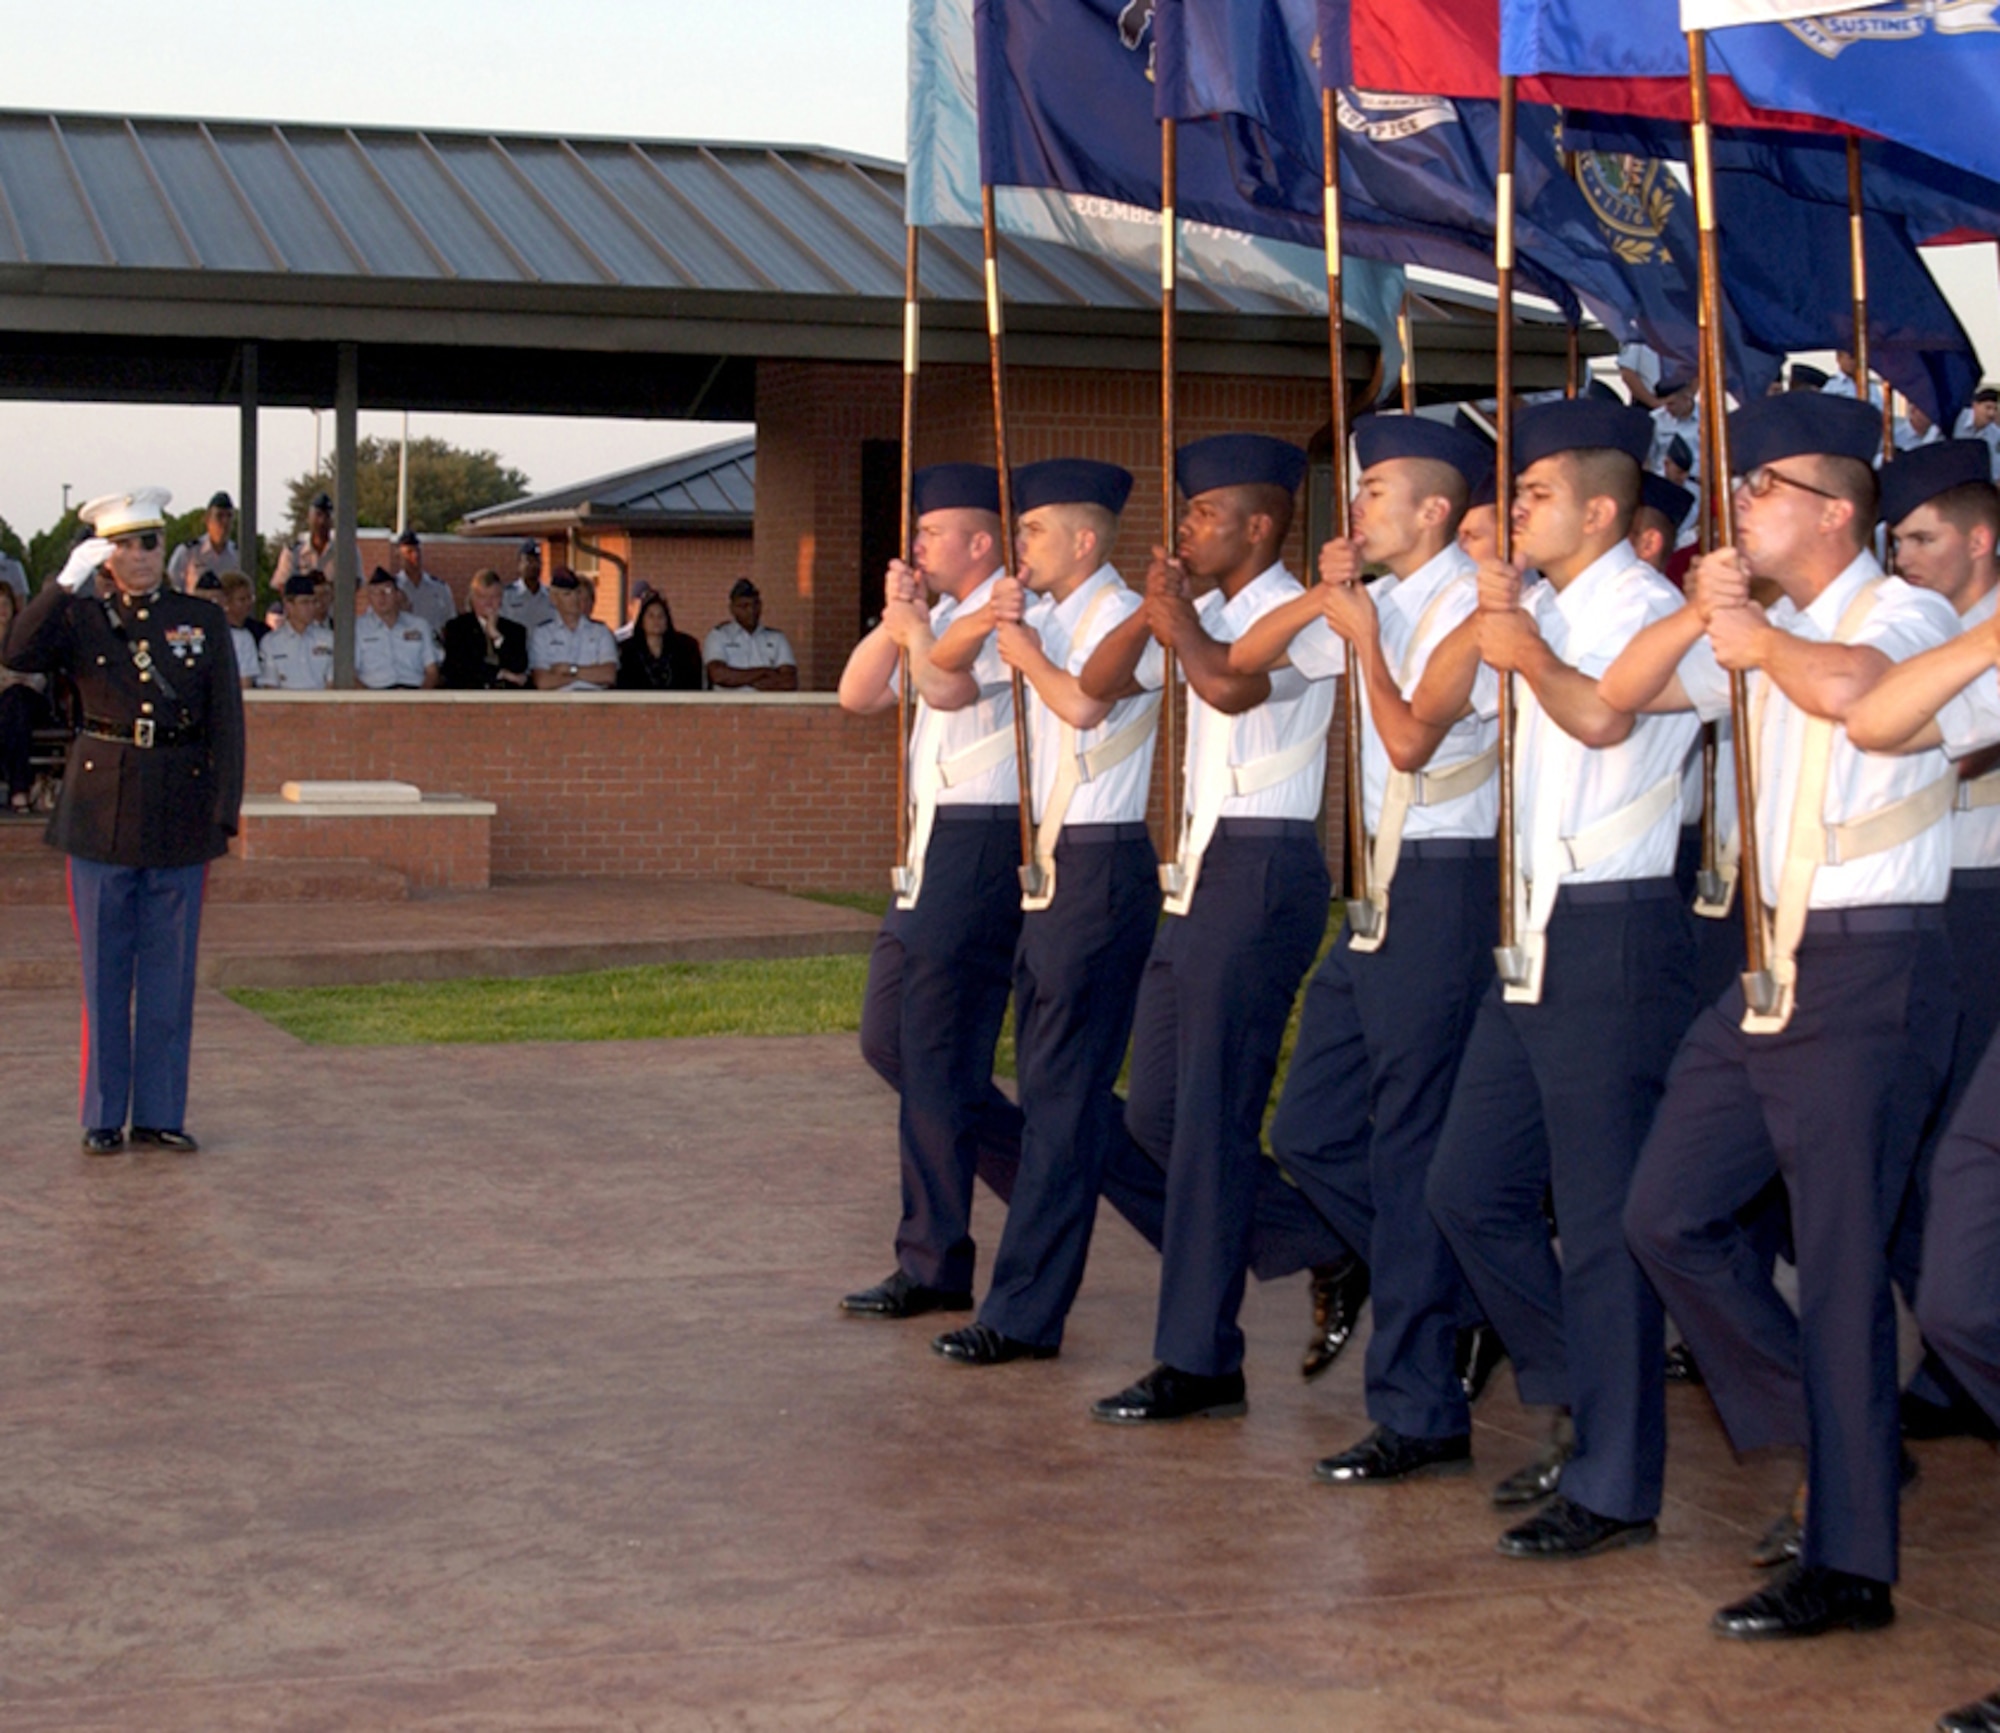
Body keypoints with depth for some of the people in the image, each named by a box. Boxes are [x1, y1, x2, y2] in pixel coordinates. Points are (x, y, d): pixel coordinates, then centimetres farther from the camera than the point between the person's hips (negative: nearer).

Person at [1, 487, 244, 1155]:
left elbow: (227, 723, 4)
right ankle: (103, 1116, 12)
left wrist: (224, 813, -2)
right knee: (104, 972, 5)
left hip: (179, 816, 1)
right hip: (102, 813, -1)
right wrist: (67, 580, -21)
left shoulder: (203, 621, 6)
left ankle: (159, 1113, 14)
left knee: (169, 973, 6)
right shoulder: (80, 619, 4)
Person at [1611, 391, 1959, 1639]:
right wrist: (1701, 615, 0)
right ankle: (1830, 1435, 22)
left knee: (1841, 1267, -4)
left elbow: (1850, 687, -31)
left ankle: (1851, 1563, 4)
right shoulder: (1771, 631, 15)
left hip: (1870, 972, -8)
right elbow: (1628, 692, 17)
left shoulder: (1905, 613, -9)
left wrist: (1757, 636, -12)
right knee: (1670, 1213, 7)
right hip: (1775, 963, 8)